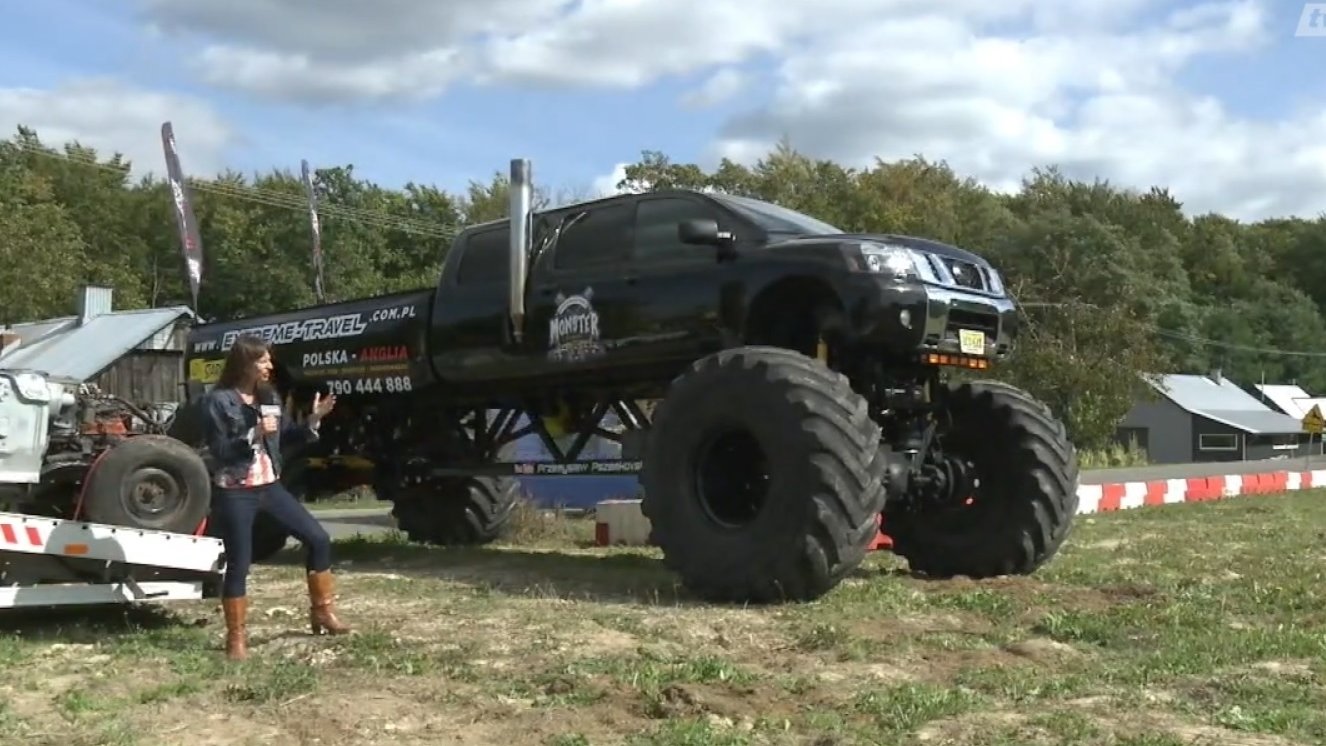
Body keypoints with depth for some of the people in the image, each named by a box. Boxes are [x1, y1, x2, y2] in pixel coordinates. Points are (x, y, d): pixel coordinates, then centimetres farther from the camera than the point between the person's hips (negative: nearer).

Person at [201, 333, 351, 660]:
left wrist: (312, 421, -3)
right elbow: (219, 451, -15)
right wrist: (254, 435, -25)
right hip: (234, 493, -6)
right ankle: (236, 638, 13)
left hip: (270, 486, 6)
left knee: (318, 538, 4)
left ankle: (321, 611, 18)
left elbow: (287, 436, 13)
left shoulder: (269, 396, 8)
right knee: (238, 564, -1)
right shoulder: (219, 400, -11)